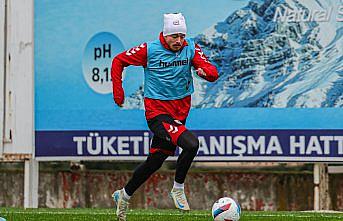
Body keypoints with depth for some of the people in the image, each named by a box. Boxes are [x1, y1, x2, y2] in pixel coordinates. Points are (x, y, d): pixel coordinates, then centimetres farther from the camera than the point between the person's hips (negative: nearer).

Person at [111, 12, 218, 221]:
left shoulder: (191, 48, -1)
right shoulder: (149, 50, -10)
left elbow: (213, 73, -11)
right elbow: (119, 61, 2)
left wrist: (206, 71, -34)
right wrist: (117, 88, -5)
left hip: (180, 113, 5)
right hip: (157, 112, -5)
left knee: (155, 161, 14)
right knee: (191, 144, -27)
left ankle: (124, 195, 33)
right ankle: (178, 188, -8)